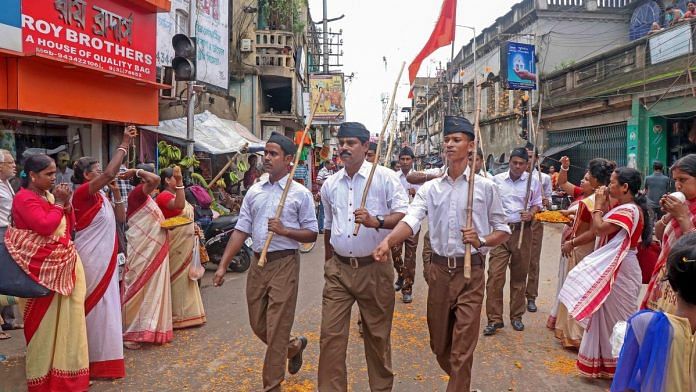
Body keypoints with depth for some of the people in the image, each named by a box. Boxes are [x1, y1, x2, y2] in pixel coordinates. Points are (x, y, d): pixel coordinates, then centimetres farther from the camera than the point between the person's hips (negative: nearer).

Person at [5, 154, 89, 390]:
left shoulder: (49, 196, 10)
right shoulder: (24, 198, -14)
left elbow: (69, 226, 13)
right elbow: (45, 226, -26)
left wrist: (67, 204, -2)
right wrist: (59, 204, -15)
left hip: (61, 266, 8)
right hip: (42, 269, -8)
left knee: (64, 318, 13)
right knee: (44, 321, 3)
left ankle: (61, 366, 26)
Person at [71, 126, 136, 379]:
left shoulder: (100, 196, 13)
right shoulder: (83, 192, -13)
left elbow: (121, 217, 15)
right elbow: (110, 173, -28)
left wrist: (115, 190, 6)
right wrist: (124, 144, -22)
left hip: (104, 258, 9)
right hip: (91, 258, -9)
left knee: (104, 304, 15)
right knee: (95, 304, -2)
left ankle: (100, 355, 27)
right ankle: (94, 358, 9)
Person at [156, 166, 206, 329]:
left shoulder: (176, 194, 17)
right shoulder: (164, 196, -13)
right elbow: (179, 206, -33)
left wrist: (194, 226, 9)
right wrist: (180, 183, -34)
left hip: (186, 244, 10)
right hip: (175, 244, -10)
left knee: (186, 277, 15)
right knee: (177, 277, -4)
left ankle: (186, 312, 25)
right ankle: (176, 316, 5)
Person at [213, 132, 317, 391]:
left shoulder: (300, 194, -3)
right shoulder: (254, 192, 9)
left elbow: (312, 234, -1)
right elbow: (240, 231, 8)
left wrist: (284, 231, -18)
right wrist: (223, 266, 2)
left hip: (284, 264, -5)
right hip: (258, 263, 5)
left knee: (276, 330, -1)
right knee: (257, 325, 15)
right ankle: (294, 347, 43)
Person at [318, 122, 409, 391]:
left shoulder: (384, 177, -5)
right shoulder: (330, 185, 9)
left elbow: (404, 214, -11)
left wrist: (376, 222, -29)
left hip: (374, 268, -3)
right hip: (338, 270, 3)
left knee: (378, 335, 11)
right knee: (331, 335, 1)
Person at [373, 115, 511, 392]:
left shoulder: (485, 187, 0)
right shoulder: (430, 188, 5)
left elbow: (503, 231, 6)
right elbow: (411, 220, -12)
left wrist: (481, 240, -16)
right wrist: (387, 241, -32)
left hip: (470, 271, -3)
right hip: (439, 269, 3)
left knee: (462, 348, -5)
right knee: (439, 343, 16)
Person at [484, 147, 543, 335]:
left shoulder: (533, 181, 3)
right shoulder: (497, 180, 2)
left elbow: (537, 204, 10)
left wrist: (531, 214, -10)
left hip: (522, 231, 1)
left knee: (519, 276, 10)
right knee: (495, 275, -8)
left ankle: (516, 316, 24)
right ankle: (494, 319, 0)